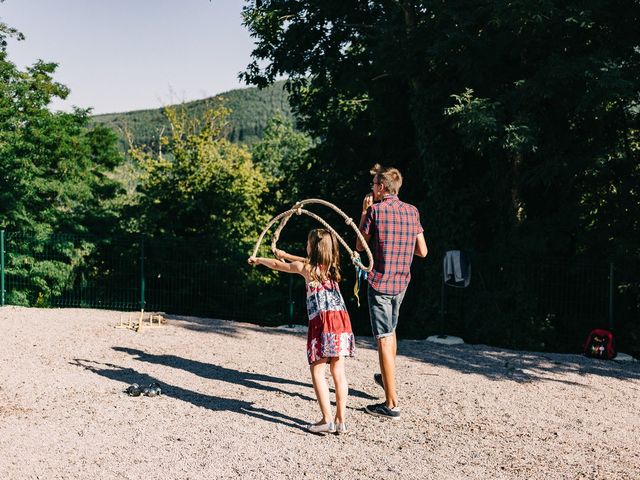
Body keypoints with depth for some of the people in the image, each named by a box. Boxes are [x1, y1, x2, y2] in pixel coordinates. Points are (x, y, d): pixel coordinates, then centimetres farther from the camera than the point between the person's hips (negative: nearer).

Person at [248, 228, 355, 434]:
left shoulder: (306, 268, 3)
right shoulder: (331, 267, 18)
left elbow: (277, 265, 19)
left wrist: (258, 259, 38)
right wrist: (285, 254, 51)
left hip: (323, 319, -6)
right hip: (341, 318, 6)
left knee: (317, 370, 0)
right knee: (338, 371, 7)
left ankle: (327, 420, -6)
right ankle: (341, 420, 9)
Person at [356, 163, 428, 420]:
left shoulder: (375, 210, -10)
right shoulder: (412, 211, 4)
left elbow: (360, 246, 1)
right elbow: (422, 251, 7)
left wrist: (364, 212, 6)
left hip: (379, 281, -6)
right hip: (402, 282, 6)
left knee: (383, 339, -5)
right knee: (391, 330, 27)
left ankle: (391, 403, -4)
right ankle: (387, 378, 45)